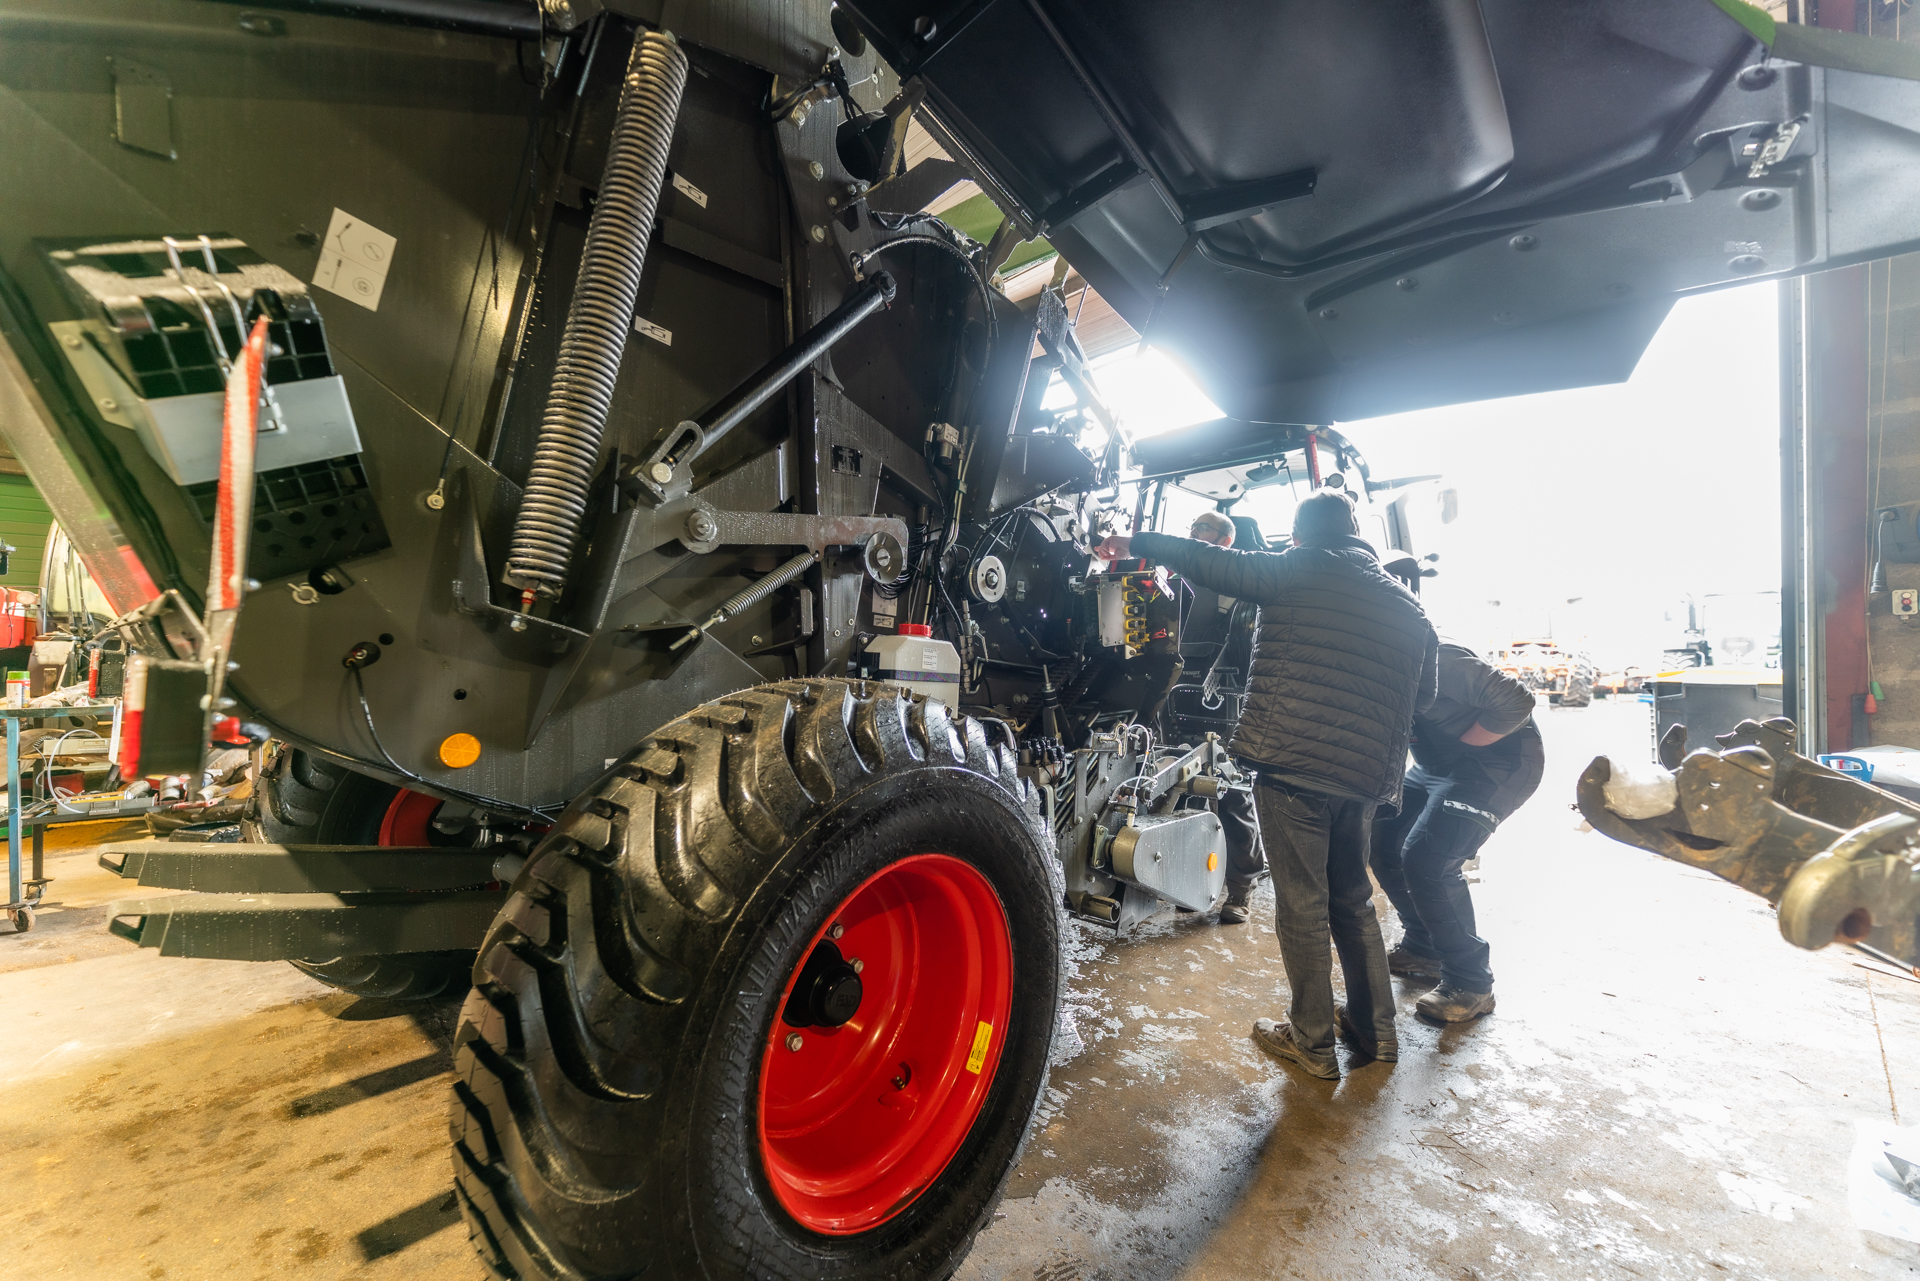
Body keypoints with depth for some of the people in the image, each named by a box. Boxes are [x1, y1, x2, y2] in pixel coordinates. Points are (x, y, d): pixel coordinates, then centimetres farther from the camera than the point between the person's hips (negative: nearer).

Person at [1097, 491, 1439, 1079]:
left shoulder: (1298, 570, -3)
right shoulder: (1409, 607, 14)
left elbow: (1210, 561, -5)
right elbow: (1424, 696, 22)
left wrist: (1136, 542, 5)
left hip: (1292, 765, -6)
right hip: (1365, 776, 6)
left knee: (1302, 905, 6)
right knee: (1352, 900, 23)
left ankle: (1312, 1042, 19)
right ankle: (1375, 1029, 34)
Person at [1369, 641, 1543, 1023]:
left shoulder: (1434, 659, -28)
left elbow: (1515, 701, -30)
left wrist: (1457, 747, -21)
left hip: (1503, 760, -9)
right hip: (1439, 765, 9)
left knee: (1425, 856, -21)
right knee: (1382, 837, 5)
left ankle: (1469, 984, -5)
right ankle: (1422, 947, 22)